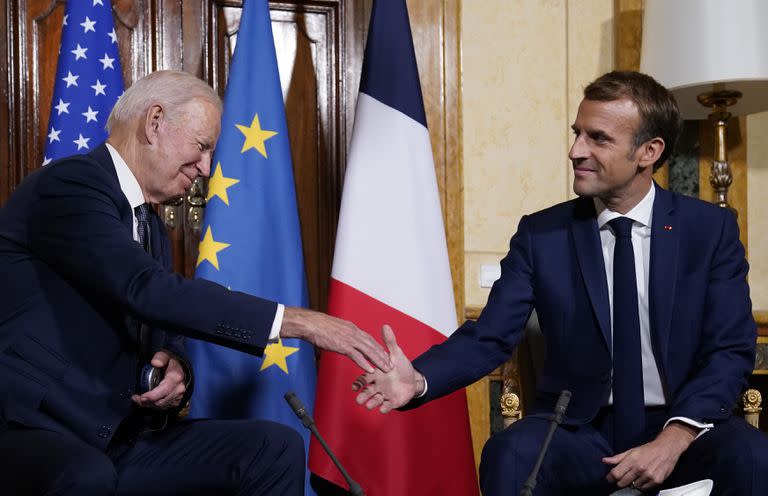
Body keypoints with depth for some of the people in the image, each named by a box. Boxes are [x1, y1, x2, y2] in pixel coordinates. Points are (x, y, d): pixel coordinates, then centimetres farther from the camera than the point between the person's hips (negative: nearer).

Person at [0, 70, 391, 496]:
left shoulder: (151, 228, 17)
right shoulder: (67, 185, -11)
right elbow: (148, 290, -24)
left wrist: (175, 368, -7)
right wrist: (298, 321, -22)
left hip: (121, 437, 8)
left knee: (275, 448, -8)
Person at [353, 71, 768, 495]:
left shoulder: (711, 229, 1)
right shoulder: (541, 234, 2)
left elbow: (732, 350, -3)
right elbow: (490, 337, -4)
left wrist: (675, 438, -19)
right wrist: (419, 379, -24)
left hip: (680, 426, 0)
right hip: (581, 429, 0)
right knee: (509, 453, -32)